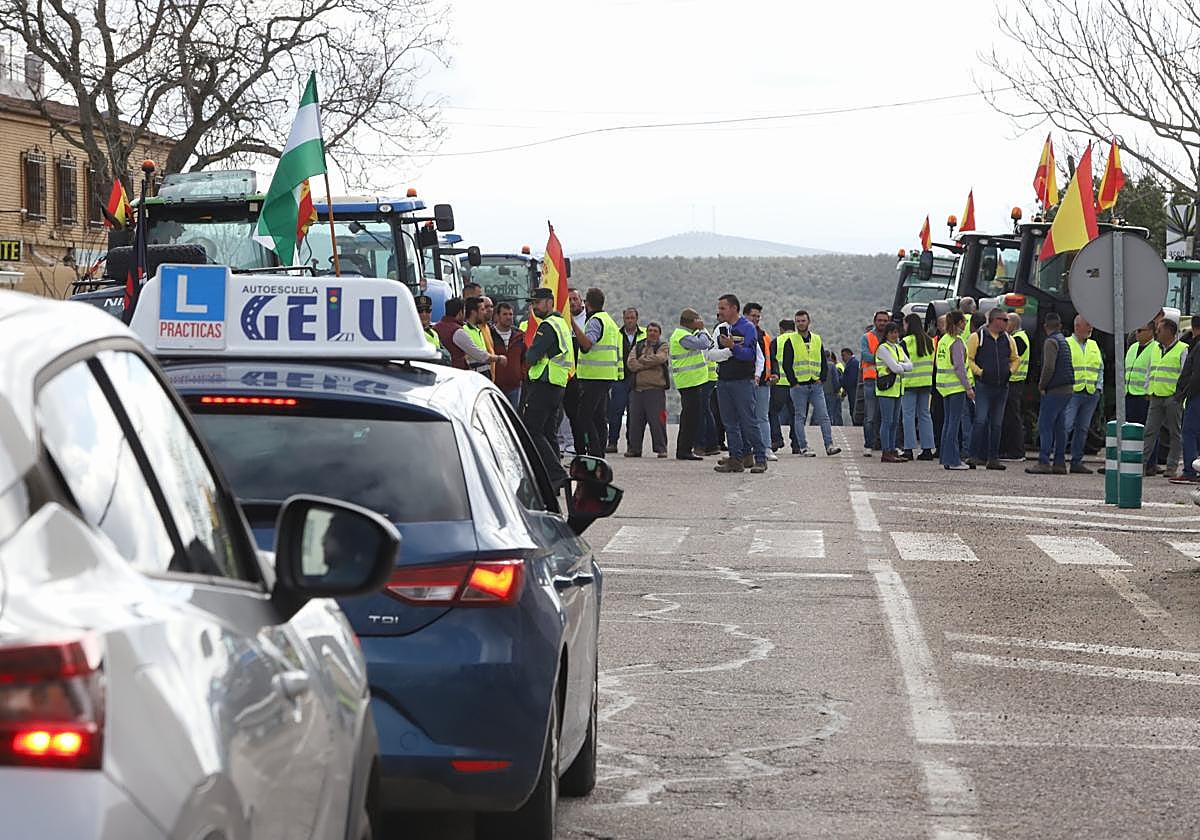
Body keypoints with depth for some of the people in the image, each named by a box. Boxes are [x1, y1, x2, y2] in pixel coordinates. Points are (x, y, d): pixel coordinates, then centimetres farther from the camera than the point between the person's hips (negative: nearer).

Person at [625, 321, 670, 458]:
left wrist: (641, 360, -2)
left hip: (656, 389, -4)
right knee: (635, 421, 4)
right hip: (638, 388, 4)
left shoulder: (663, 347, 8)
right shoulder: (638, 346, 17)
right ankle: (633, 449, 12)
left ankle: (661, 449, -2)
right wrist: (650, 364, -7)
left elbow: (659, 358, -13)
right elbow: (631, 363, 1)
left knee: (657, 421, -7)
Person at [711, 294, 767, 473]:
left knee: (749, 422, -8)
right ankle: (736, 459, 11)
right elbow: (713, 355, 4)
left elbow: (751, 354, -15)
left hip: (743, 381, -6)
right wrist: (728, 350, -11)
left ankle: (760, 459, -3)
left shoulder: (747, 328, -4)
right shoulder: (720, 329, 14)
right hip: (723, 381, 6)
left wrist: (733, 346, -28)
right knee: (730, 423, 7)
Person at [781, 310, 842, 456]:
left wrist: (822, 378, 2)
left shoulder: (817, 340, 13)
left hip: (816, 385, 3)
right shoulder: (791, 341, 1)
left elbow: (824, 362, 16)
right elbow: (786, 364, -3)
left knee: (823, 415, -4)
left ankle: (829, 445, -5)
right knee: (800, 417, -1)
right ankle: (804, 448, 2)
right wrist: (793, 382, -10)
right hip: (799, 385, -3)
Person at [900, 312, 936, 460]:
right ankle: (927, 448, 9)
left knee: (908, 415, -2)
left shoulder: (906, 342, -10)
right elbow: (932, 362, 14)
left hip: (910, 383, -6)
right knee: (925, 414, 10)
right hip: (926, 382, 6)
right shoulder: (929, 341, 9)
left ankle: (909, 449, -5)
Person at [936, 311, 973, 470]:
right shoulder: (957, 341, -13)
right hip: (956, 385, -9)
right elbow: (959, 366, -18)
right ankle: (953, 460, -6)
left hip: (944, 385, 9)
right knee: (954, 422, -6)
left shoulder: (943, 340, 13)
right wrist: (968, 387, -15)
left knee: (948, 421, 12)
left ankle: (945, 458, 14)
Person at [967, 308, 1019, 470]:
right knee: (981, 421, -13)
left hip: (1002, 387, 5)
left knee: (997, 424, 7)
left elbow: (1016, 359, 24)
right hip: (983, 386, -5)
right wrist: (979, 372, -12)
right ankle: (976, 457, -10)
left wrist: (1010, 371, 8)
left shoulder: (1008, 339, 12)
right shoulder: (977, 337, -3)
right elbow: (968, 359, -3)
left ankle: (993, 458, 10)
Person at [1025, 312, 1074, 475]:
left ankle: (1044, 462, -13)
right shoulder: (1064, 341, 18)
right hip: (1067, 388, 9)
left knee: (1045, 425, -8)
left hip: (1055, 390, -9)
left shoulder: (1051, 342, -10)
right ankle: (1060, 463, 10)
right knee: (1059, 426, 11)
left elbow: (1049, 367, -20)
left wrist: (1041, 385, -8)